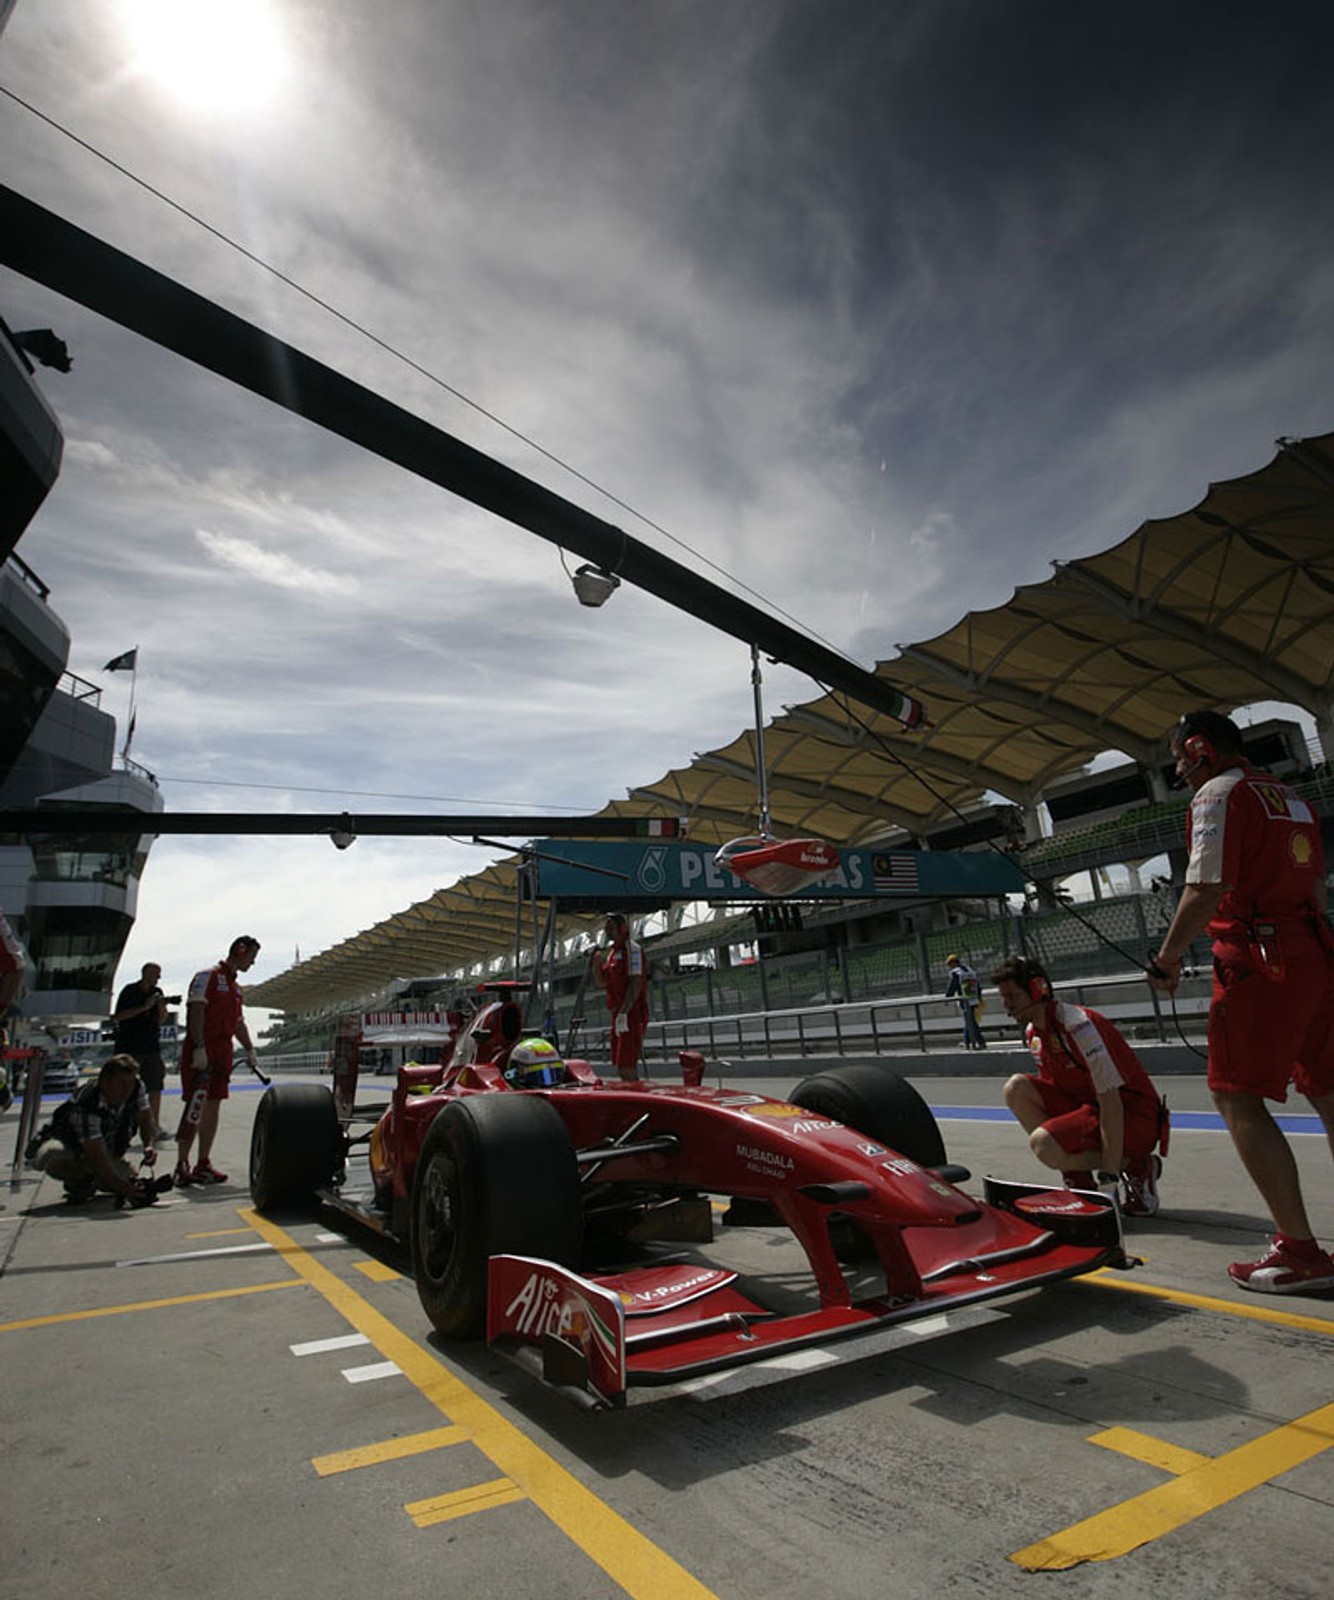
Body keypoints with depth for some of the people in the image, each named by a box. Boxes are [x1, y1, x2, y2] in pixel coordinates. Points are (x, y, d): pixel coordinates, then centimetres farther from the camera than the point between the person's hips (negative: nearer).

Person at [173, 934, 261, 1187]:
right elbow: (196, 1012, -15)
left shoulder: (235, 987, 21)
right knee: (195, 1107, -9)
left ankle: (203, 1164, 13)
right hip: (200, 1054, -8)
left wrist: (249, 1049, 16)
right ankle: (182, 1164, -3)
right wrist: (199, 1048, -22)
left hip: (223, 1054, 8)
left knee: (213, 1108, 8)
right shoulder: (207, 976, -6)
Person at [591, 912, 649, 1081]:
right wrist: (597, 962, 7)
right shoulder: (612, 952, 18)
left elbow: (636, 983, -19)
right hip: (617, 1015, 9)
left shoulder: (632, 949, -9)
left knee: (626, 1066, -15)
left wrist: (623, 1013, -25)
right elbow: (602, 982, 24)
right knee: (621, 1067, 11)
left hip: (631, 1014, -9)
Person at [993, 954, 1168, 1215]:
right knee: (1017, 1088, -10)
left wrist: (1109, 1178, -26)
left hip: (1134, 1113, -8)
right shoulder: (1032, 1033, 3)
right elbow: (1053, 1087, 16)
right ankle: (1079, 1182, -3)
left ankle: (1136, 1168, -3)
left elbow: (1111, 1103, -26)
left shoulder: (1078, 1025, -25)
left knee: (1043, 1143, -26)